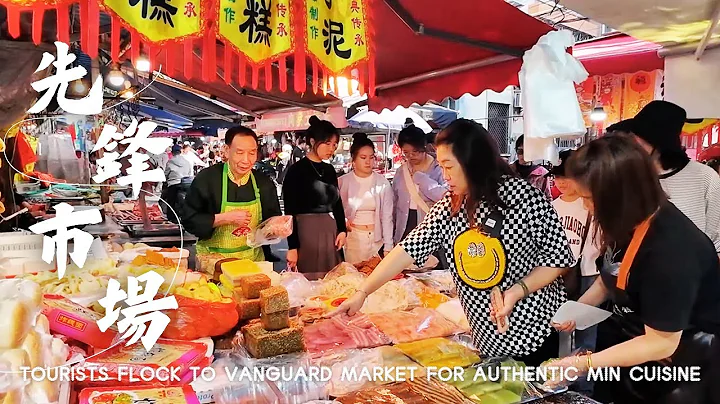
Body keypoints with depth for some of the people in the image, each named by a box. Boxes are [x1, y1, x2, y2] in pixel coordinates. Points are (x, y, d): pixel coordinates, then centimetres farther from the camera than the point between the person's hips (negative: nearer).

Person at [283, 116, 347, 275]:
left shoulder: (330, 170, 11)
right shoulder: (296, 170, -7)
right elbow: (290, 212, -9)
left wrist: (342, 230, 7)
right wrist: (292, 247, -12)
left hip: (330, 232, 6)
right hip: (306, 232, -6)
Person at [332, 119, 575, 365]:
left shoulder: (524, 197, -16)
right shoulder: (449, 206, -2)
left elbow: (559, 258, -9)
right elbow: (409, 248, -6)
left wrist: (518, 290, -24)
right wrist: (362, 292, -11)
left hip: (535, 333, -4)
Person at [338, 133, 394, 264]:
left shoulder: (383, 183, 0)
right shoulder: (342, 182, -1)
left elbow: (387, 217, 2)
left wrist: (388, 247, -1)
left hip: (376, 239, 1)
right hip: (351, 238, -1)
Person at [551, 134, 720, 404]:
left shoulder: (671, 249, -33)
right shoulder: (627, 223, -8)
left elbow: (661, 343, -28)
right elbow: (612, 279, 10)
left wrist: (585, 363, -25)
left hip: (679, 368, -7)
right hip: (628, 341, 7)